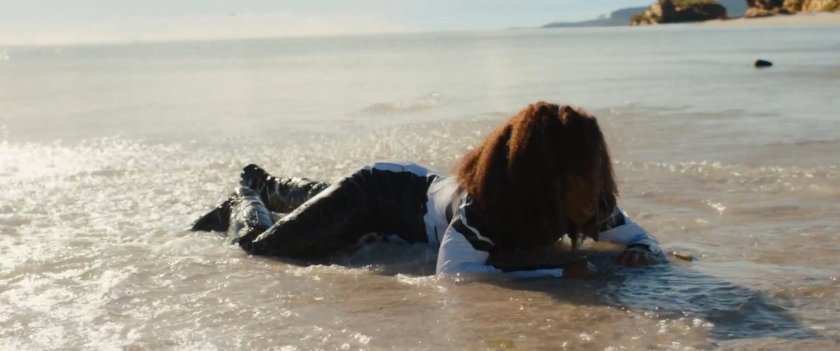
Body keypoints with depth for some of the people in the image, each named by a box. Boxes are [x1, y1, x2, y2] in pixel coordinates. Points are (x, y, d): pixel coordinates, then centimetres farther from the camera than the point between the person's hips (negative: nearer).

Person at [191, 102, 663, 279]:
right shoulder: (483, 200, -45)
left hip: (422, 189, 6)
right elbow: (452, 271, -53)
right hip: (384, 193, -6)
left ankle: (267, 185, 60)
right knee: (262, 244, 2)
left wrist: (641, 253, -37)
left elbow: (638, 236, -12)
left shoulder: (583, 204, -25)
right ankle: (247, 198, 33)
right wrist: (556, 273, -55)